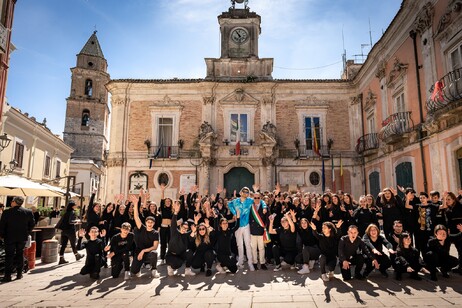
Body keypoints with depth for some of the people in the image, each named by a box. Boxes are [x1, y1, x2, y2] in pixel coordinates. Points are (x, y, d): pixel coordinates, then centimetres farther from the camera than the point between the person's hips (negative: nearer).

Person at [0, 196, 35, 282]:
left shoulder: (7, 212, -11)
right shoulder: (29, 212, -4)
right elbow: (32, 224, 3)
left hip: (10, 237, -2)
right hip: (23, 237, 2)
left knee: (9, 256, 6)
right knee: (20, 255, 13)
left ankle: (8, 275, 6)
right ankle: (19, 274, 18)